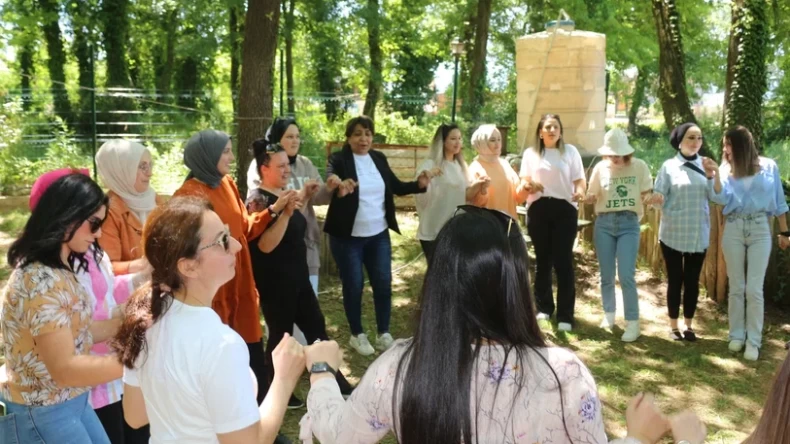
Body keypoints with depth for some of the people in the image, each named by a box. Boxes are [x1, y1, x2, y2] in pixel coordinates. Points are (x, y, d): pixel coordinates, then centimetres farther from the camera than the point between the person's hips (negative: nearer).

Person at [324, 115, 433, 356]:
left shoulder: (379, 158, 5)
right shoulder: (338, 160, -10)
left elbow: (396, 187, 9)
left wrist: (419, 184, -9)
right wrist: (339, 190, -49)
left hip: (379, 235, 5)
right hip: (348, 237, -4)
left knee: (383, 284, 7)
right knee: (354, 286, 5)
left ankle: (384, 334, 22)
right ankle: (357, 335, 22)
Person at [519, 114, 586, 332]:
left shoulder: (570, 151, 8)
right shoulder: (530, 153, 11)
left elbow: (580, 179, 4)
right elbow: (524, 181, 12)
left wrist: (580, 191, -18)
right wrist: (528, 185, -12)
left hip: (564, 208, -2)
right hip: (538, 209, 2)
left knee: (563, 261, -5)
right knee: (542, 260, 9)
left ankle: (565, 315, 0)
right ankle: (543, 307, 23)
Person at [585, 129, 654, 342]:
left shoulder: (639, 166, -1)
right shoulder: (600, 167, 3)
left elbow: (646, 194, 7)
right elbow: (592, 196, 7)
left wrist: (651, 199, -8)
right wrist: (589, 197, -9)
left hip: (629, 224, -2)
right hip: (604, 223, 2)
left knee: (626, 276, -10)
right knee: (606, 275, 9)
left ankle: (632, 323, -1)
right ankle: (609, 313, 28)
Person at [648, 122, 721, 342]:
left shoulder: (706, 165, 4)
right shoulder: (669, 166, -3)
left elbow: (717, 197, -2)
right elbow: (659, 198, -5)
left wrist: (713, 175, -17)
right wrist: (656, 199, -28)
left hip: (699, 234, 2)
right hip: (673, 233, -2)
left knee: (692, 281, 9)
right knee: (675, 280, 5)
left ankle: (689, 325, 22)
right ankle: (673, 325, 18)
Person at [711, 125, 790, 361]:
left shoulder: (769, 166, 0)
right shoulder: (726, 169, 4)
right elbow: (722, 198, -10)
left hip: (760, 229, -2)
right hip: (733, 229, 2)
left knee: (754, 289, -3)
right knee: (736, 287, 7)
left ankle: (754, 340, 5)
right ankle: (737, 335, 19)